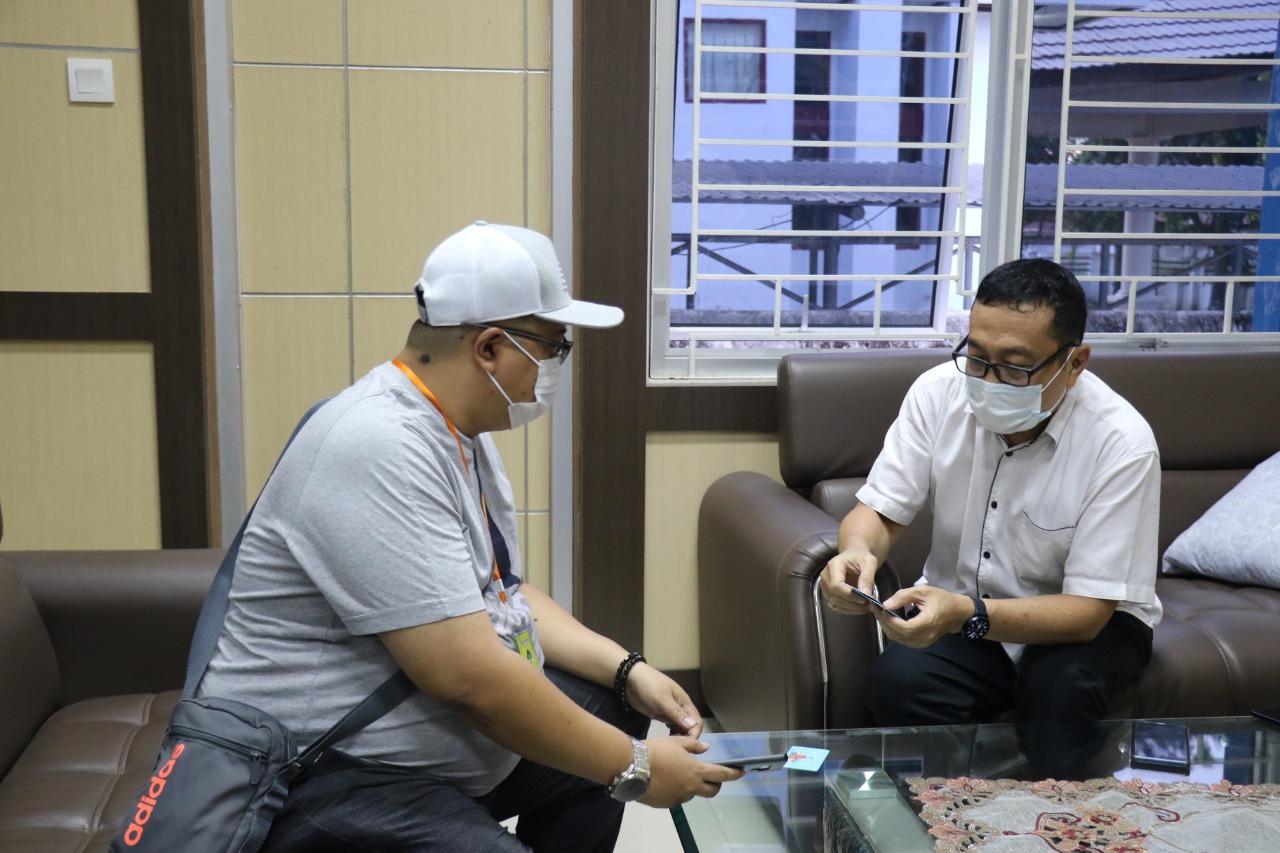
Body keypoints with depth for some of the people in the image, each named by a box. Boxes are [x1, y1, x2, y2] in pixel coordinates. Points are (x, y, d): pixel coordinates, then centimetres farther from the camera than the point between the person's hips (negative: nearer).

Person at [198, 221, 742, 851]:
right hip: (329, 777, -10)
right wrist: (634, 768, -18)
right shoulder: (380, 450, -24)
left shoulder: (464, 432, 7)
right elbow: (467, 675, -27)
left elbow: (501, 592, 15)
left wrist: (628, 671, 3)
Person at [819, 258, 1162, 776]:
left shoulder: (1122, 443, -23)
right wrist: (858, 553, -32)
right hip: (957, 603, 2)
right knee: (897, 680, -27)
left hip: (1087, 619, -2)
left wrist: (968, 615, -41)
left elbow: (1087, 609, -24)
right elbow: (880, 511, -6)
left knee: (1061, 688, -34)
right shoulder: (939, 391, -13)